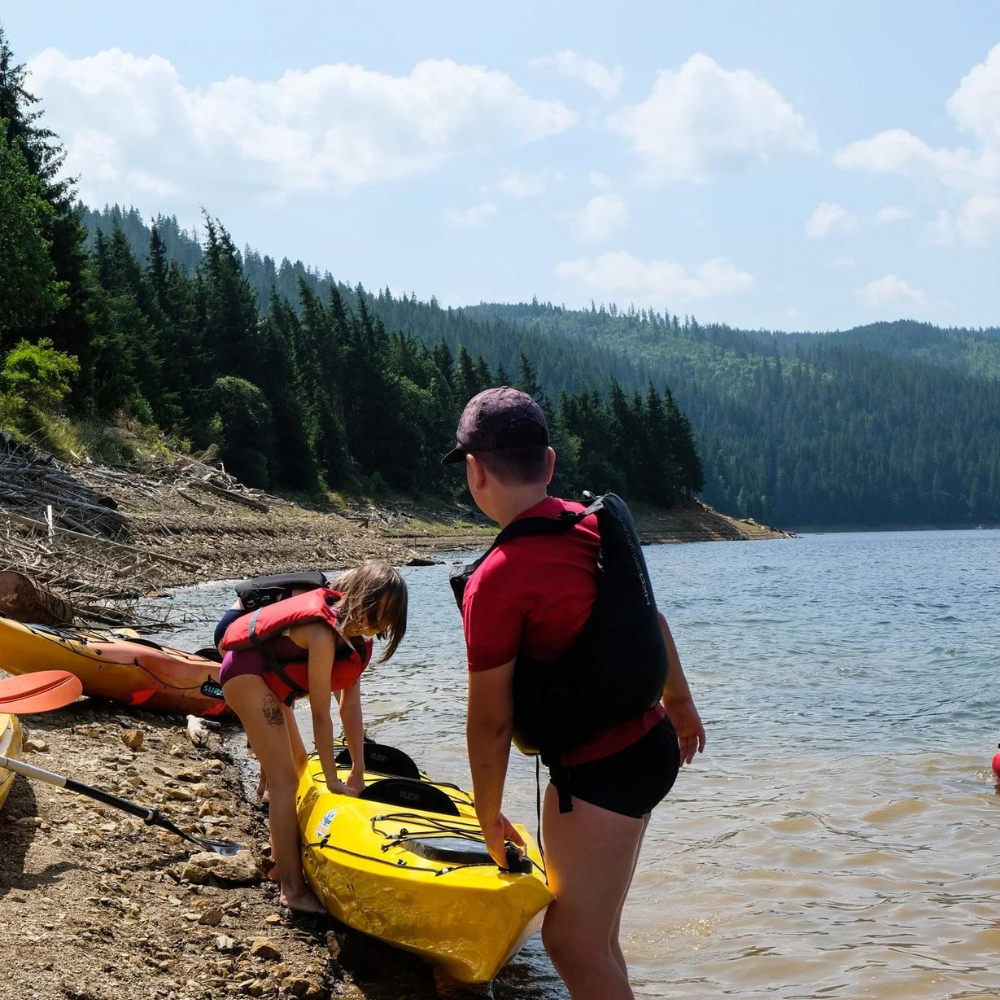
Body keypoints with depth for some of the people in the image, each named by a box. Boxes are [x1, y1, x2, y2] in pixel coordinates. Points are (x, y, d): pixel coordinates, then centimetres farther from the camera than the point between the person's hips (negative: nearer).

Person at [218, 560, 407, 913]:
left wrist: (358, 771, -5)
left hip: (268, 675, 10)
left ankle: (280, 854, 37)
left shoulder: (355, 631, -4)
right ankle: (293, 890, -14)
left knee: (297, 761, 20)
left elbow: (350, 703, -4)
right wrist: (333, 781, -19)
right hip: (247, 672, -10)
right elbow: (321, 713, -26)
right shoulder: (324, 633, -31)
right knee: (285, 775, -14)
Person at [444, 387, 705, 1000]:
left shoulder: (496, 581, -21)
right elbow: (649, 618, 17)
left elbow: (491, 721, -14)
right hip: (650, 743, 9)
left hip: (602, 771, -9)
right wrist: (680, 702, 33)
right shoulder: (595, 526, 2)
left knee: (573, 945, -3)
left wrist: (489, 818, 1)